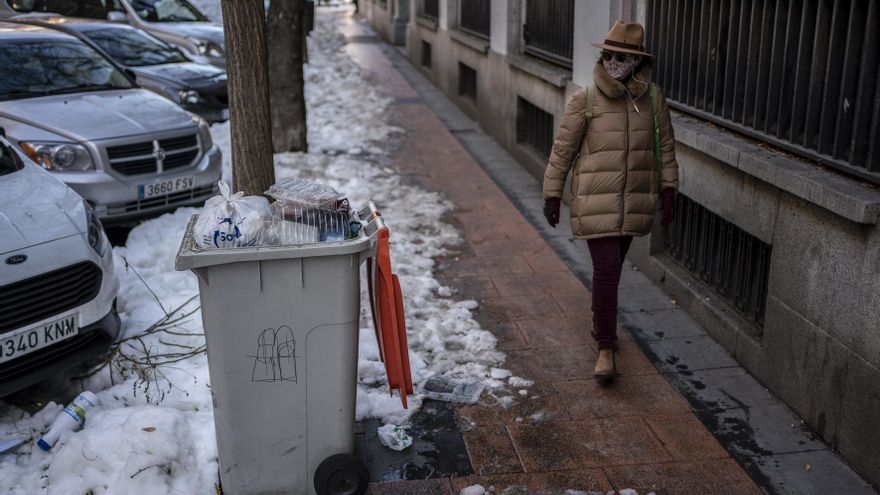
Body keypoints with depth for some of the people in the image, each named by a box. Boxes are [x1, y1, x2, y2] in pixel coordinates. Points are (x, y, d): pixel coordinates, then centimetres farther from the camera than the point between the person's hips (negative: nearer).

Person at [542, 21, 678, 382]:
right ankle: (606, 348, 0)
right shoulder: (585, 100, -9)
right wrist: (552, 196, -2)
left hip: (634, 200, 4)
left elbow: (665, 145, 8)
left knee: (613, 265, 18)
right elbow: (563, 149, -4)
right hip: (595, 200, -4)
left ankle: (600, 323, 41)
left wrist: (668, 192, 4)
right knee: (606, 268, -9)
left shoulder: (653, 98, -1)